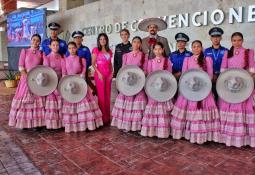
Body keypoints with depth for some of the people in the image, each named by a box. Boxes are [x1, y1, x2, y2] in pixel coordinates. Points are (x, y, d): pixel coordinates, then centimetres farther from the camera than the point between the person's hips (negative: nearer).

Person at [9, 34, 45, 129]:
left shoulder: (41, 53, 6)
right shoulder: (24, 51, 3)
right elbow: (21, 67, -2)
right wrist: (28, 78, -12)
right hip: (26, 79, -1)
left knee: (38, 100, 0)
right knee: (25, 100, 0)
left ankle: (37, 123, 7)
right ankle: (24, 123, 9)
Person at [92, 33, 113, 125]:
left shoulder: (109, 51, 15)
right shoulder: (96, 50, 1)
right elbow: (93, 64, -4)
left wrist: (111, 72, 2)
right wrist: (99, 73, -15)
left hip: (108, 75, 5)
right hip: (99, 74, -5)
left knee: (108, 95, 7)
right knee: (101, 95, -4)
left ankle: (107, 116, 15)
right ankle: (102, 117, 2)